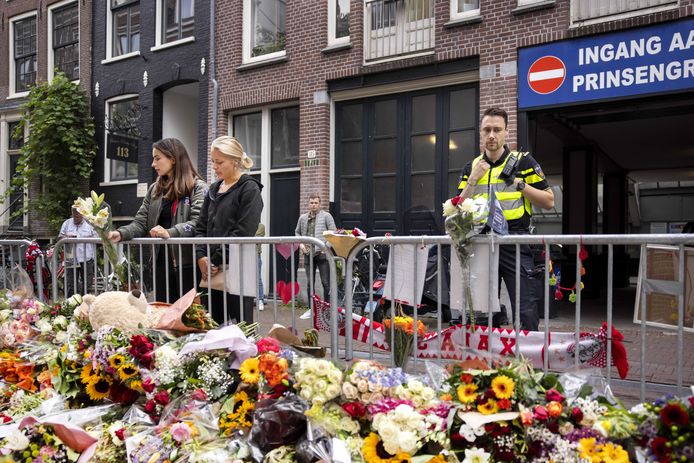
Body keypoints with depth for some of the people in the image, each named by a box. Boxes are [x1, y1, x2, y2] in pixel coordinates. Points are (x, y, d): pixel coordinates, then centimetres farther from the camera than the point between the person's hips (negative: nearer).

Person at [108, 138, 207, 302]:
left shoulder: (198, 187, -3)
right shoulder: (155, 189, 16)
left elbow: (198, 222, -15)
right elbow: (141, 222, 10)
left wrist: (170, 233, -30)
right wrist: (121, 234, -8)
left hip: (186, 262, -5)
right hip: (161, 262, 6)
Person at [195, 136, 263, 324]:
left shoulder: (249, 188, -4)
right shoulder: (213, 190, 17)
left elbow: (243, 232, -13)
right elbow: (201, 227, 14)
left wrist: (217, 260, -12)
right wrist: (201, 257, -2)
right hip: (211, 270, 6)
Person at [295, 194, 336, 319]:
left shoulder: (326, 216, 1)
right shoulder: (303, 218, 14)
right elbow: (297, 232, 24)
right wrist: (300, 243, 6)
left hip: (322, 253, -4)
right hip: (308, 253, 4)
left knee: (326, 282, -3)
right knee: (310, 282, 10)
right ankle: (311, 308, 18)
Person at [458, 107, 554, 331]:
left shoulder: (523, 162, 3)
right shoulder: (471, 167, 13)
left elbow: (549, 201, 2)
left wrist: (520, 184, -9)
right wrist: (473, 179, -3)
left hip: (515, 243, -3)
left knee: (525, 310, -6)